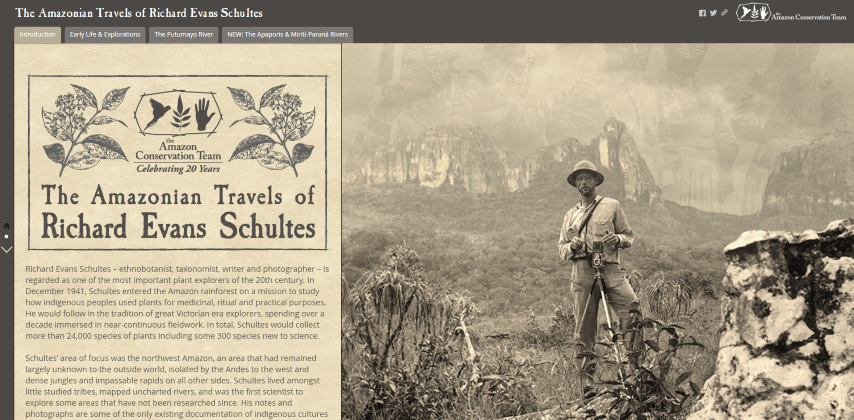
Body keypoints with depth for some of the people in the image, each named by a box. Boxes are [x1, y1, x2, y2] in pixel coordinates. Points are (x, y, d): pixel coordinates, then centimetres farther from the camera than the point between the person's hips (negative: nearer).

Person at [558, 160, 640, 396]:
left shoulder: (612, 206, 14)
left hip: (610, 269, -2)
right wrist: (572, 246, 0)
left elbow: (629, 236, 16)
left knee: (632, 306, -25)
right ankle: (586, 378, 4)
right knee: (584, 328, -2)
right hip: (582, 273, 2)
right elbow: (561, 249, 24)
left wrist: (618, 239, -7)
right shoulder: (571, 215, 23)